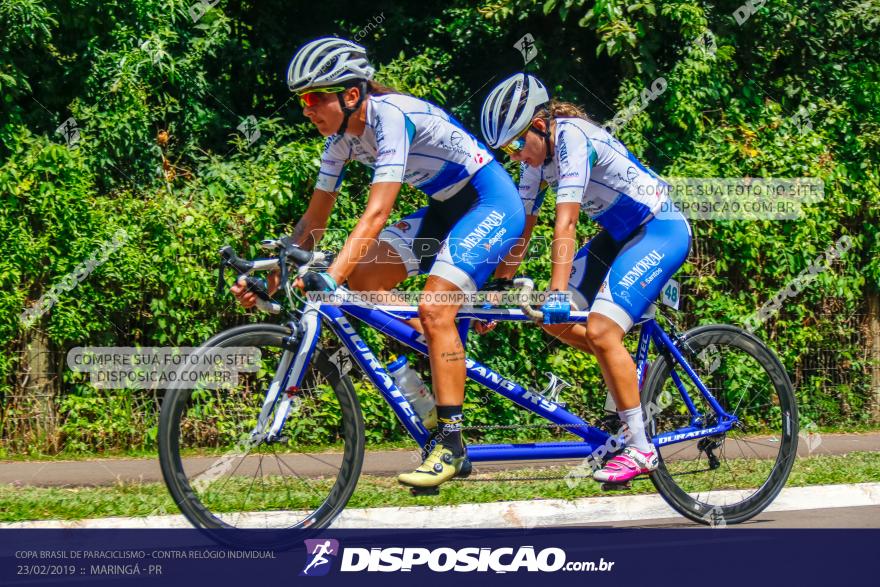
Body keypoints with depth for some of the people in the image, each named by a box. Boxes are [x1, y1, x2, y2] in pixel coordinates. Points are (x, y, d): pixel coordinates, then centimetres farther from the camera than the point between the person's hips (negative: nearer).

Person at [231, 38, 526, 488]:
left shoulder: (391, 115, -28)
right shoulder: (342, 138, -2)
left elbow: (377, 213, -36)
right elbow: (313, 221, 4)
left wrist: (329, 278, -43)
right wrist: (270, 276, -7)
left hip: (492, 202, -9)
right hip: (447, 209, 9)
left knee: (433, 309, -22)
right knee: (362, 278, -9)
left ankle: (450, 445, -16)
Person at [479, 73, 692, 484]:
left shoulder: (572, 138, -25)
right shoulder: (536, 155, 0)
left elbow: (565, 223, -33)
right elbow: (522, 223, 6)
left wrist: (558, 292, -38)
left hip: (661, 229, -9)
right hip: (620, 234, 9)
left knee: (599, 330, -21)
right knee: (554, 320, -3)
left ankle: (640, 448, -13)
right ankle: (627, 370, 18)